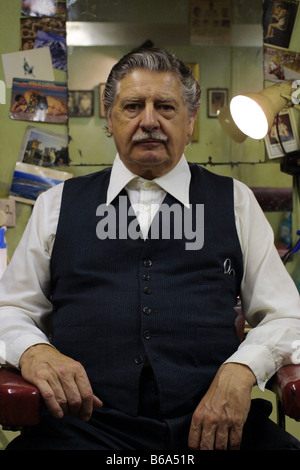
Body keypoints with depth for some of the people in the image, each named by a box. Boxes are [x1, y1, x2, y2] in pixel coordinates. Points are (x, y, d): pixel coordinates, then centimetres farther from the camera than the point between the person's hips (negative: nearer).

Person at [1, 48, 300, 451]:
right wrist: (33, 351, -8)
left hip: (211, 427, 2)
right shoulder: (57, 206, 17)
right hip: (84, 425, -1)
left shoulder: (235, 202, 16)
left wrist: (241, 370, -9)